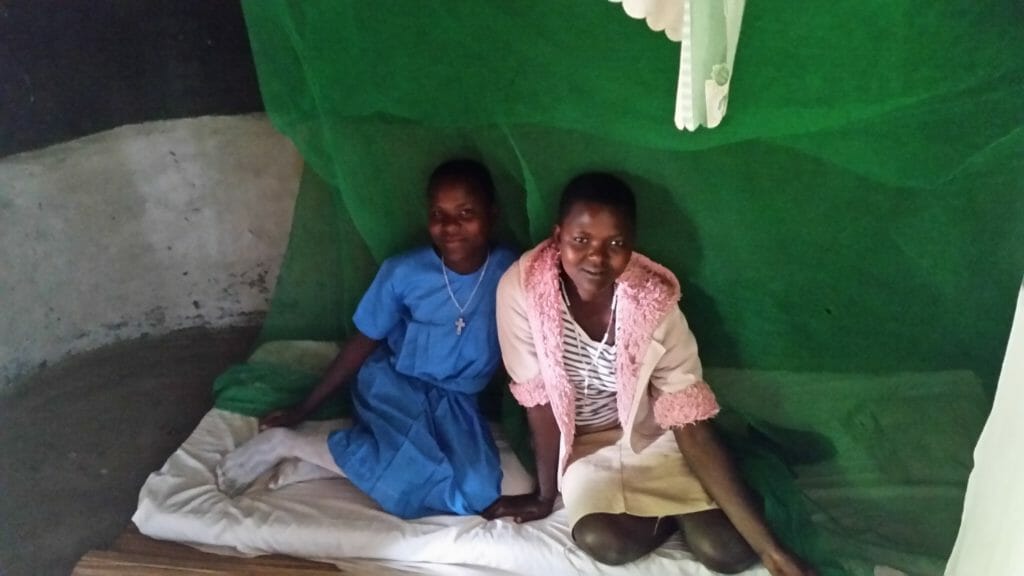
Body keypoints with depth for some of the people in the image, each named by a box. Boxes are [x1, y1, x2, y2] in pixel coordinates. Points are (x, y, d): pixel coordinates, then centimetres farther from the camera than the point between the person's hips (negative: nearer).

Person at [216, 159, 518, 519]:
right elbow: (363, 343, -2)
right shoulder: (403, 272, -12)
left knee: (477, 491, -26)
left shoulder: (509, 273, -11)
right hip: (394, 384, -2)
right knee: (427, 479, -31)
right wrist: (302, 410, 2)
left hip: (456, 402, 3)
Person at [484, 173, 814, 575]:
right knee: (603, 541, -26)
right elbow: (539, 400, -15)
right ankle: (675, 508, 6)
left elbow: (691, 426, -21)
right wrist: (546, 495, -7)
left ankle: (682, 509, 17)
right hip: (580, 442, 1)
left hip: (651, 433, 0)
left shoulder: (654, 304, -23)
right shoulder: (521, 288, -24)